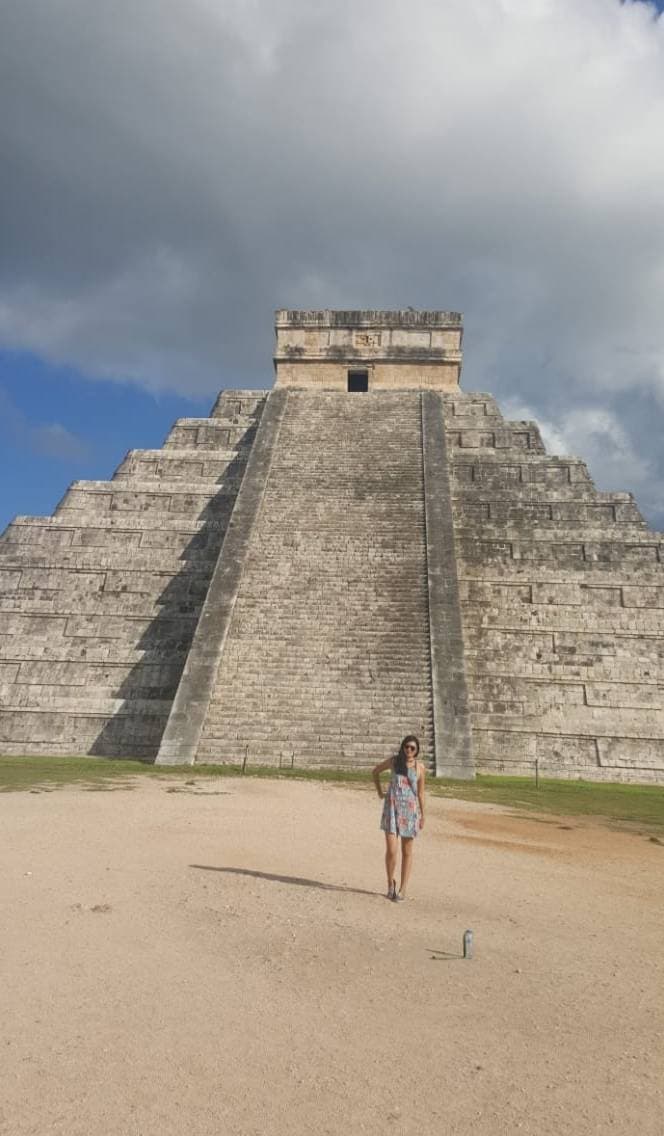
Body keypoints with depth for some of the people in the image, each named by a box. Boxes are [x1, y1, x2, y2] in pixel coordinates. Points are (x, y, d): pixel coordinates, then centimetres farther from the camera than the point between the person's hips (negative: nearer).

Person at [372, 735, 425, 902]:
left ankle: (403, 889, 18)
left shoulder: (419, 767, -1)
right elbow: (376, 771, 17)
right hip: (392, 808, 0)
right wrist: (380, 792, 15)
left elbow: (420, 792, 4)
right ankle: (390, 883, 17)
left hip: (410, 810, 0)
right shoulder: (394, 761, 0)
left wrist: (422, 815, 4)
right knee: (391, 850, -8)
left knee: (407, 852, 8)